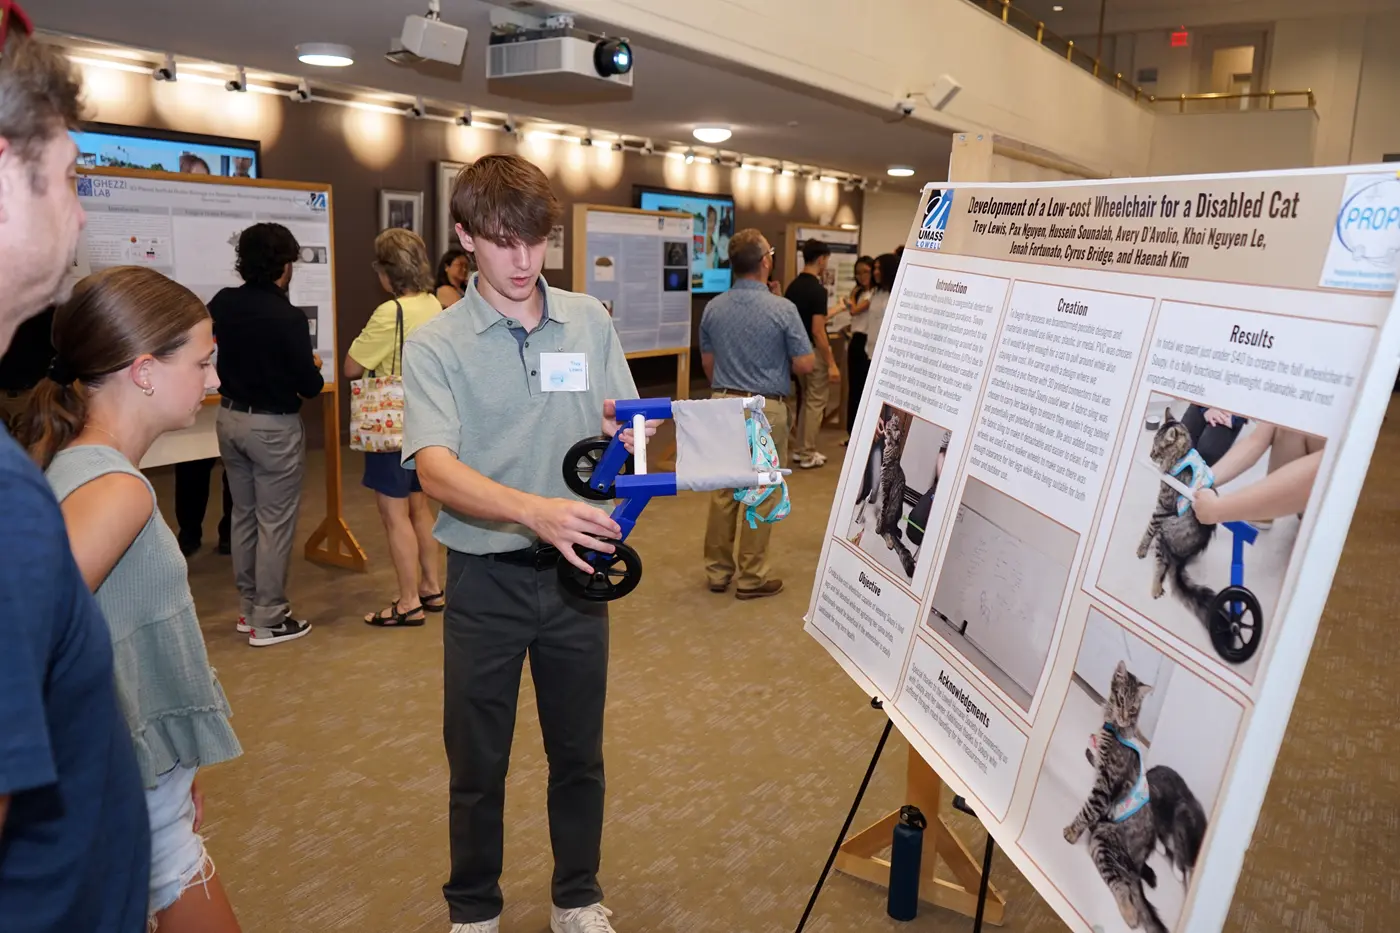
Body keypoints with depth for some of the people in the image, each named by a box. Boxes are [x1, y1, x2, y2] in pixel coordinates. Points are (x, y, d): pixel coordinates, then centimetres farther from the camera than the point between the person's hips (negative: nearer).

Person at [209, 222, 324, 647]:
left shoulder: (222, 303, -2)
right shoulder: (288, 317, -20)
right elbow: (310, 386, -15)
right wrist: (314, 367, 6)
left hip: (230, 418, 7)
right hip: (273, 426, -7)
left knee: (244, 515, 17)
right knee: (275, 522, 2)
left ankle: (249, 606, 27)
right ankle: (268, 620, 8)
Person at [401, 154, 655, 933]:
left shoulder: (590, 321, 1)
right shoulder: (437, 344, -8)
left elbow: (626, 432, 6)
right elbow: (434, 468, -22)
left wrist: (628, 433, -20)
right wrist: (533, 510, -39)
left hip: (576, 569, 2)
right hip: (486, 577, -2)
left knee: (580, 752, 17)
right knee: (477, 762, 14)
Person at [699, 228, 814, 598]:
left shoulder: (713, 308, 2)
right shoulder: (782, 309, -14)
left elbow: (707, 363, 11)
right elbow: (805, 364, -11)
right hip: (765, 409, -5)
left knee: (723, 491, 12)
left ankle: (717, 570, 20)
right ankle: (751, 576, 11)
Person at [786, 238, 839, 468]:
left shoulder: (792, 286, 6)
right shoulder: (817, 289, -20)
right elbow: (817, 331, -23)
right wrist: (831, 363, -20)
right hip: (814, 352, -8)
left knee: (806, 400, 19)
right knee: (815, 403, 1)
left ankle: (801, 449, 23)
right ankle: (808, 454, 7)